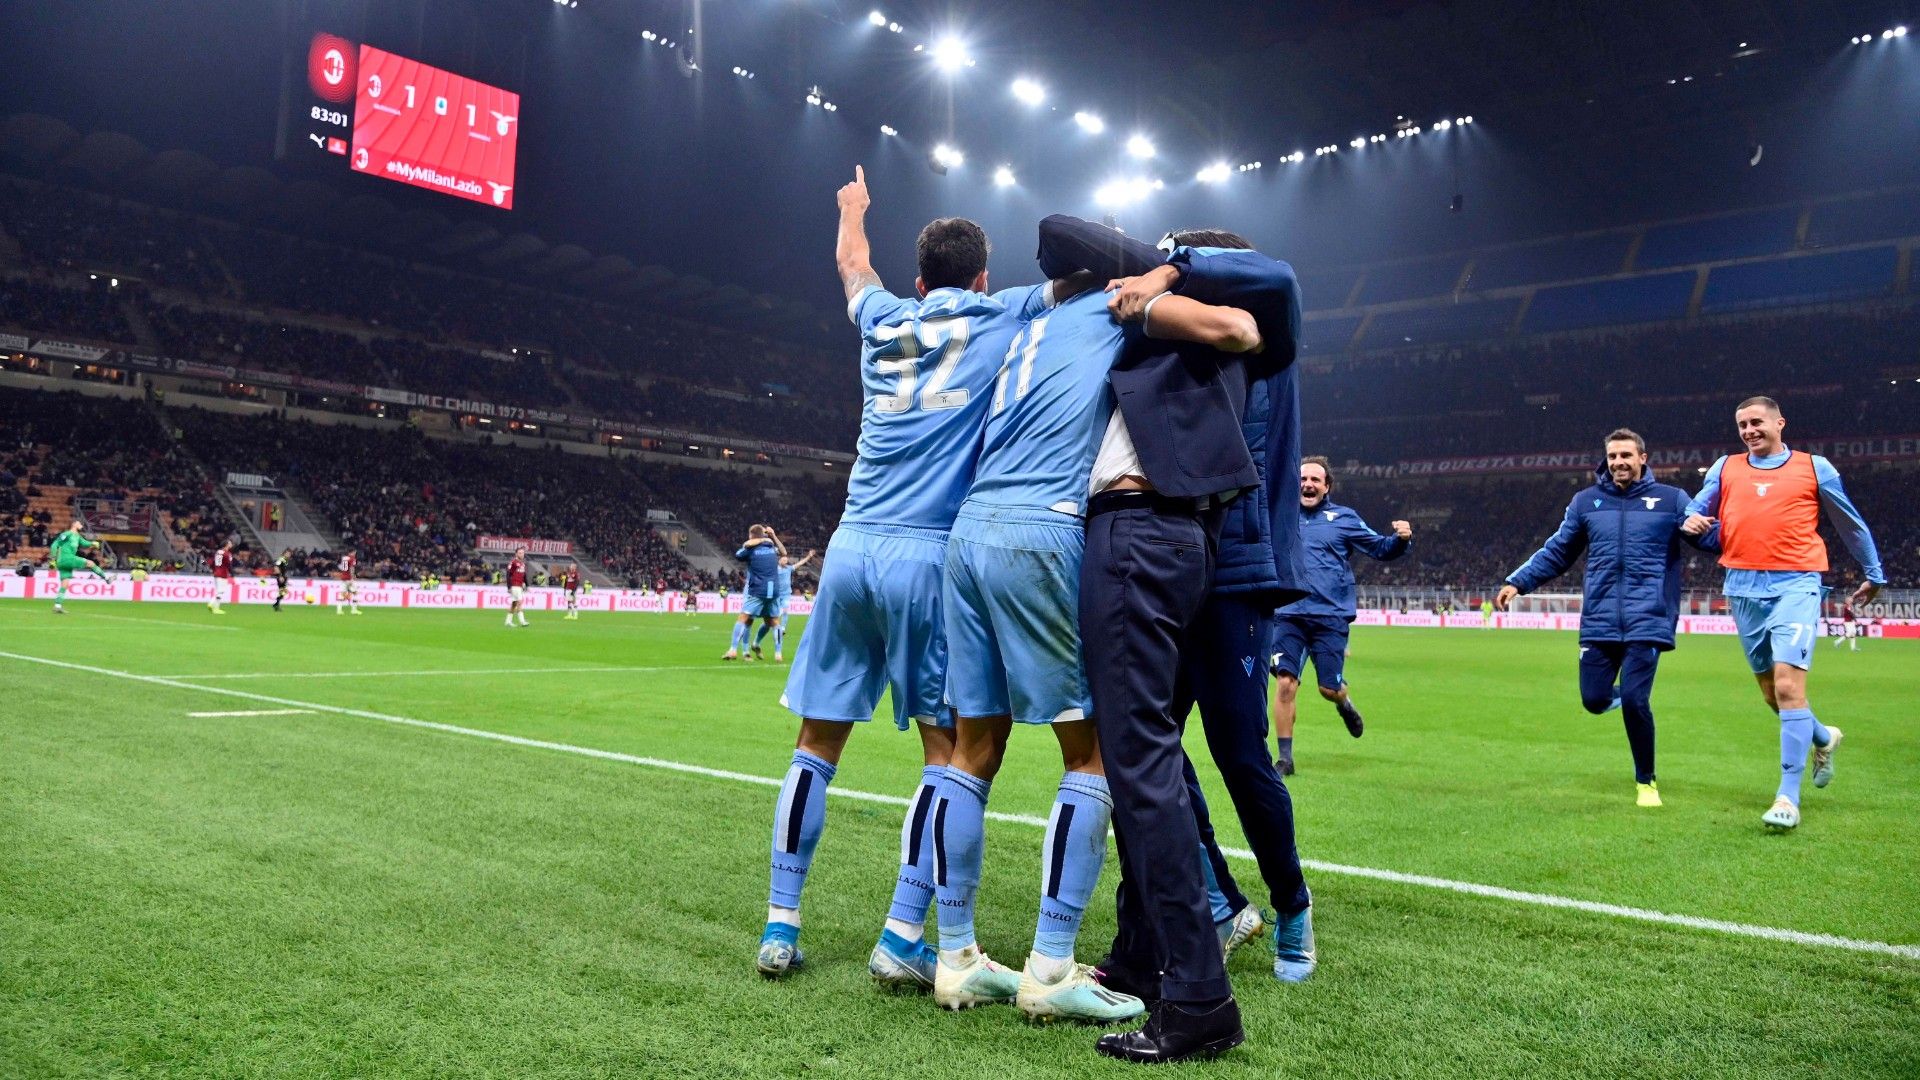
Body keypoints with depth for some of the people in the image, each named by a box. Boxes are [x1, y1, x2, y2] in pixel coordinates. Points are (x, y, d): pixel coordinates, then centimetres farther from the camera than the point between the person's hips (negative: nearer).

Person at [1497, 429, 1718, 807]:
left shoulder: (1670, 499, 6)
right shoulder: (1587, 501, 11)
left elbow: (1714, 537, 3)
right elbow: (1555, 552, 14)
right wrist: (1517, 583, 4)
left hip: (1647, 622, -3)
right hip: (1599, 623, 3)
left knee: (1634, 701, -11)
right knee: (1594, 700, 0)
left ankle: (1646, 783, 11)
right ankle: (1624, 692, 39)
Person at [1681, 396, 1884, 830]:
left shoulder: (1814, 467, 7)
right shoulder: (1725, 468, 13)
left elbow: (1851, 524, 17)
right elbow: (1697, 509, 16)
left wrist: (1873, 574, 24)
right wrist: (1692, 522, -9)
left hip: (1795, 584, -4)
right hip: (1744, 587, 4)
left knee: (1788, 685, -16)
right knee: (1771, 692, 12)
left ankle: (1788, 797, -12)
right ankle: (1824, 738, 43)